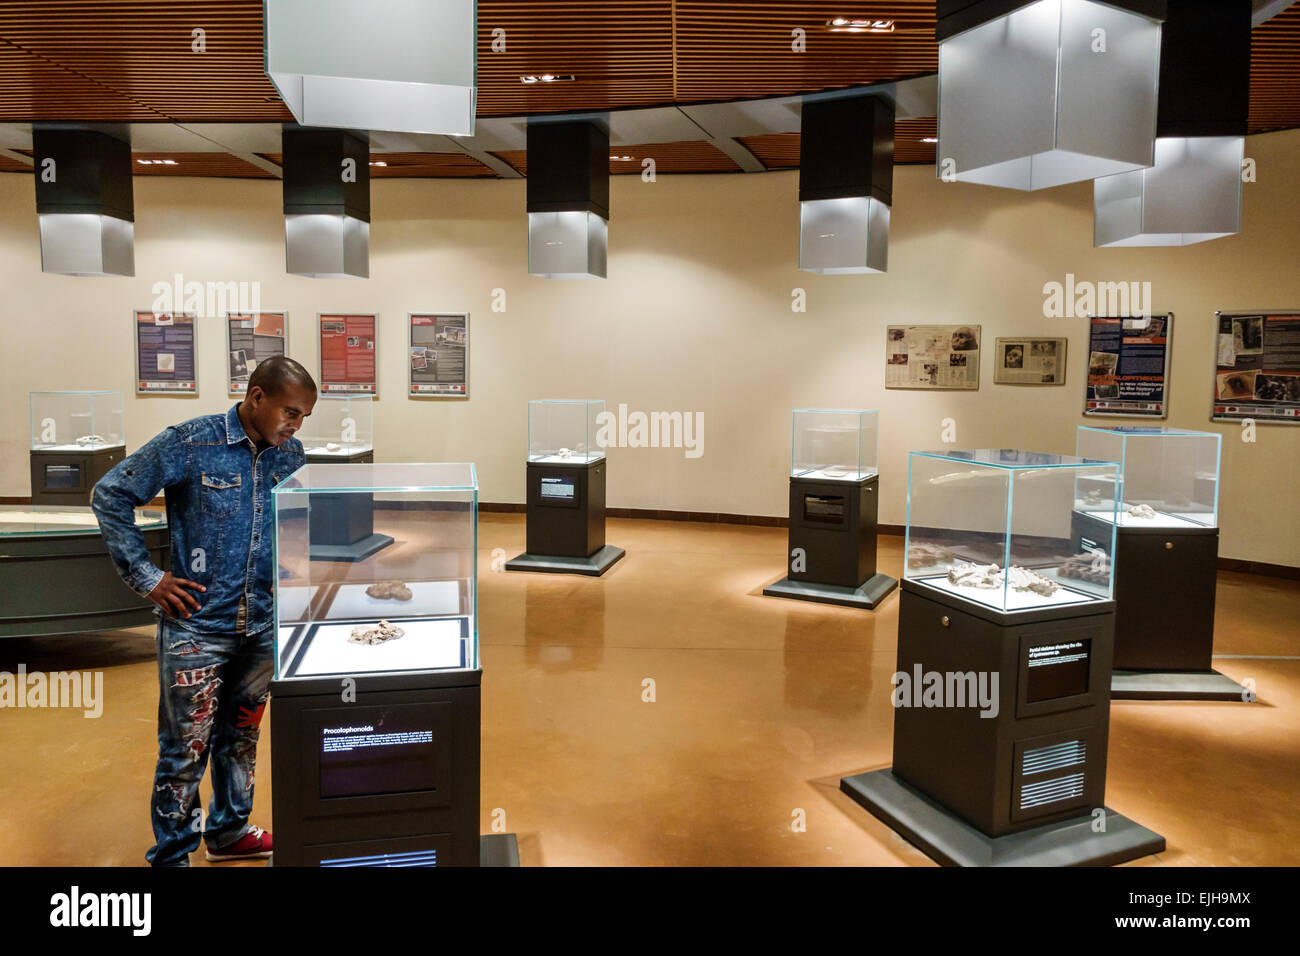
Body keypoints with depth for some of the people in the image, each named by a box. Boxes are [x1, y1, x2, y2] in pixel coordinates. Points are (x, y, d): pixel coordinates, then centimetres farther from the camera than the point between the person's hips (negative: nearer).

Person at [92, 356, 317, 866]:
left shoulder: (291, 456, 3)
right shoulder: (191, 443, -13)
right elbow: (110, 496, -5)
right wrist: (146, 576, -7)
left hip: (262, 627, 5)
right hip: (197, 626, -5)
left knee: (241, 737, 19)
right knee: (185, 749, 4)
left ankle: (229, 832, 37)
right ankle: (171, 854, 22)